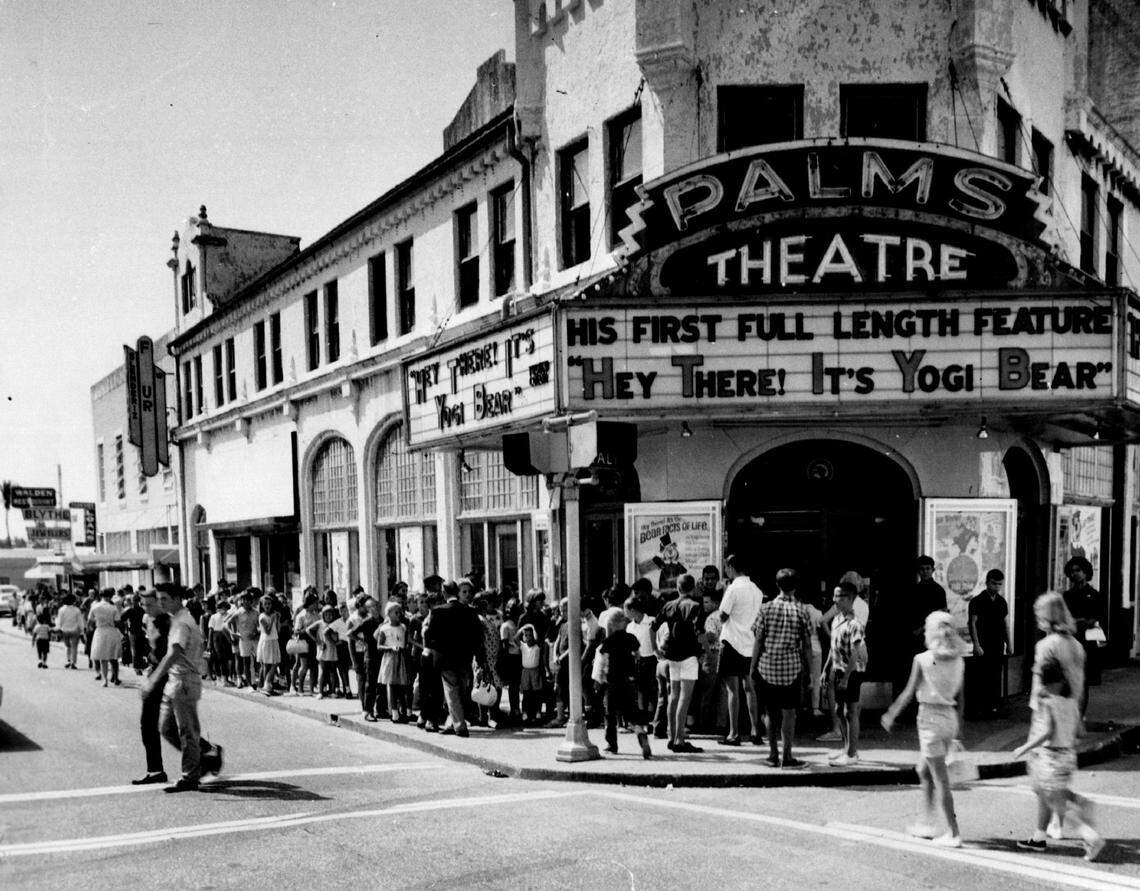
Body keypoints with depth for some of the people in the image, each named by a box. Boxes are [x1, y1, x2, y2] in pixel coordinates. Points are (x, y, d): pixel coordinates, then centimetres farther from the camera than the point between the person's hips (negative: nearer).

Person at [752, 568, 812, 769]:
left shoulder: (766, 608, 1)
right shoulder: (800, 611, -3)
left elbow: (758, 641, 1)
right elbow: (807, 646, -2)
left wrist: (753, 667, 8)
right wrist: (808, 670, 6)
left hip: (768, 667, 2)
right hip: (791, 668, -2)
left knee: (772, 712, 12)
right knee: (789, 712, 2)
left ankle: (773, 755, 18)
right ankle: (786, 757, 2)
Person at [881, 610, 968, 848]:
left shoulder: (922, 660, -12)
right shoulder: (958, 661, 4)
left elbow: (909, 693, -9)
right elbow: (959, 697, 9)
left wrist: (891, 715, 1)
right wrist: (958, 725, 19)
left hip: (930, 717, -6)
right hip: (950, 717, 6)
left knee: (941, 779, -2)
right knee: (924, 771, 22)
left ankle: (953, 833, -2)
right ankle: (926, 822, 26)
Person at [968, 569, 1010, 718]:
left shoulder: (1002, 602, 12)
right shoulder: (977, 601, -5)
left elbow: (1006, 624, 18)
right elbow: (973, 624, -8)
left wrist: (1008, 644, 14)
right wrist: (976, 645, -14)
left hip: (999, 646, 5)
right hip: (984, 647, -5)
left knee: (996, 677, 5)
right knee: (984, 677, -7)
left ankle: (994, 705, 11)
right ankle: (982, 708, -3)